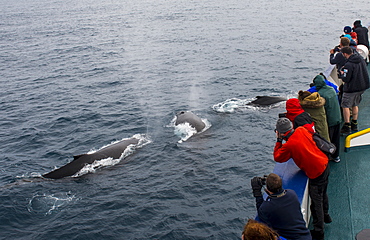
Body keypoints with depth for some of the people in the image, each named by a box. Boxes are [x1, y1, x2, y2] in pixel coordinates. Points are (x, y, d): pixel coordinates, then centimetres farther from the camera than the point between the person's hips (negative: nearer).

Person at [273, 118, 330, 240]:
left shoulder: (289, 145, -26)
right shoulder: (302, 130, -6)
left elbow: (277, 157, -9)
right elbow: (310, 129, 21)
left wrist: (279, 140, -6)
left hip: (316, 174, -8)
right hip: (325, 165, 8)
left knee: (316, 203, 5)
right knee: (323, 194, 29)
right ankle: (326, 215, 52)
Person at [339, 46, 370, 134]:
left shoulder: (348, 65, -23)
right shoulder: (361, 60, 4)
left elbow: (346, 79, -23)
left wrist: (342, 73, -1)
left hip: (351, 89, -8)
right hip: (362, 87, 9)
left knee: (345, 106, 1)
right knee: (355, 105, 21)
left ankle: (347, 127, -1)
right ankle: (354, 125, 28)